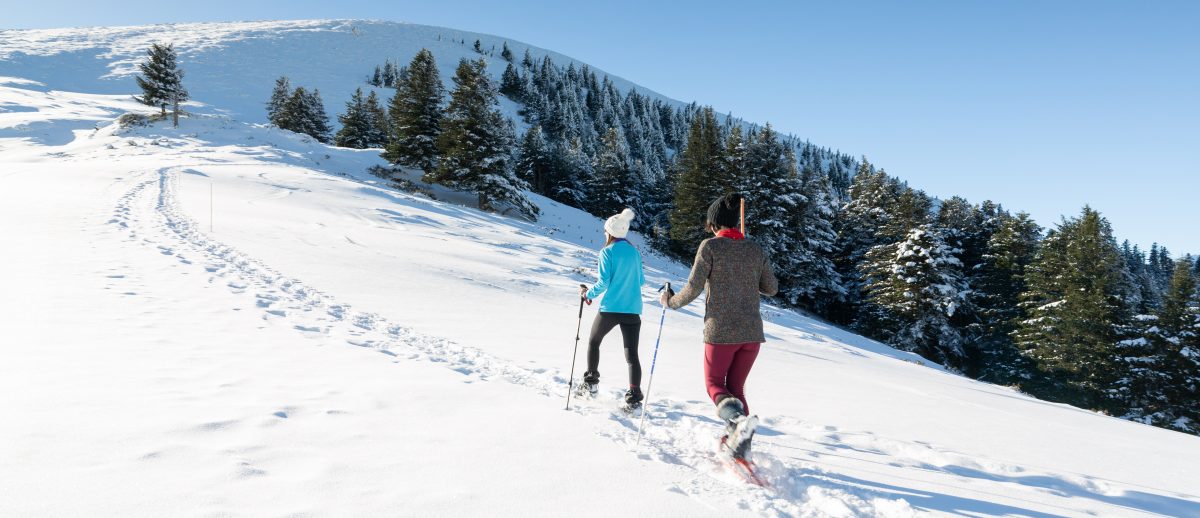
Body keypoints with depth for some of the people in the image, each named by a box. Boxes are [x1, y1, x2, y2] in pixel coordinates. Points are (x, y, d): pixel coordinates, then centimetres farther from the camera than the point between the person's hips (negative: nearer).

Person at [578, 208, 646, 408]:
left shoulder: (607, 252, -7)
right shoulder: (635, 252, 8)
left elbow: (603, 283, -13)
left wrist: (588, 294, 4)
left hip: (610, 308, -3)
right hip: (633, 310, 4)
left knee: (593, 341, 21)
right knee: (632, 354, 3)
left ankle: (590, 383, 23)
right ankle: (634, 395, -8)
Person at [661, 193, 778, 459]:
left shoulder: (710, 246, -7)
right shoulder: (756, 250, 6)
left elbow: (693, 289, -8)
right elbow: (772, 288, 13)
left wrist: (671, 302, 9)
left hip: (721, 331, -4)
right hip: (752, 332, 4)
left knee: (715, 385, 12)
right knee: (736, 387, 18)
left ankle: (738, 418, -19)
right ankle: (741, 445, 10)